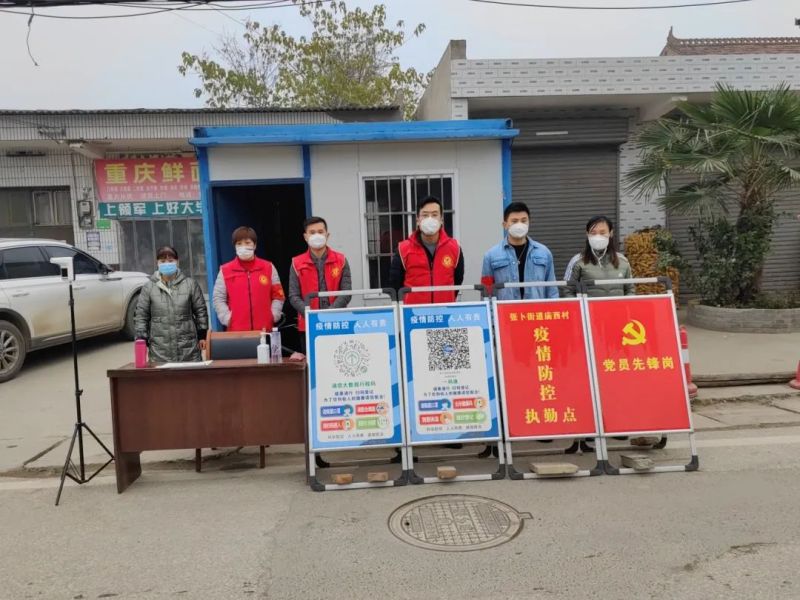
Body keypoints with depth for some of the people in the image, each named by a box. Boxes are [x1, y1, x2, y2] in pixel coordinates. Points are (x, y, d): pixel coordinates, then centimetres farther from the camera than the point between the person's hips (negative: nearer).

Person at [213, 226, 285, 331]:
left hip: (264, 329, 1)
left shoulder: (268, 268, 8)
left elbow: (278, 295, 10)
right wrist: (227, 318, -7)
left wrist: (273, 316, -2)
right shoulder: (225, 271, 4)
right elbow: (218, 298, 4)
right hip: (237, 330, -1)